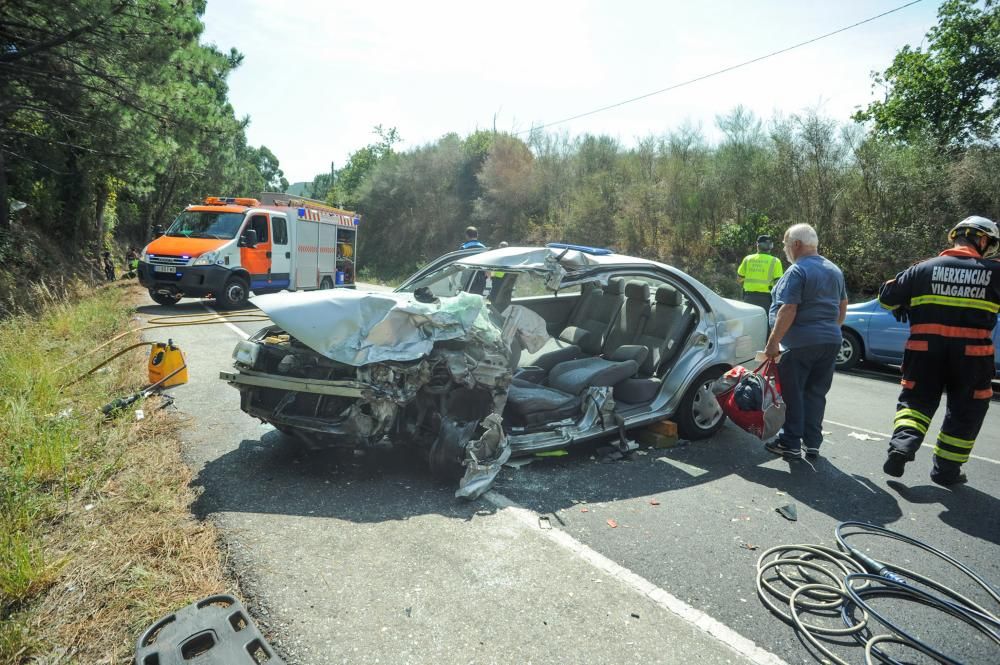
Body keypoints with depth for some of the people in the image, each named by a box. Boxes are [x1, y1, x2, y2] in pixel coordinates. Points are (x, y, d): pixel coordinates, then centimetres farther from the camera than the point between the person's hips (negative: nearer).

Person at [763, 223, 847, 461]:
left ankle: (791, 444, 6)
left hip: (800, 343, -8)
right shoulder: (834, 270, 14)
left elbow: (788, 310, -20)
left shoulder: (797, 271, -13)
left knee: (793, 394, 1)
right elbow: (843, 306, 23)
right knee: (816, 394, 12)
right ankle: (812, 444, 17)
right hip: (830, 341, 8)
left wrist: (773, 342, -19)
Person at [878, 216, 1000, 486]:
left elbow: (887, 297, 5)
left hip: (925, 349, 1)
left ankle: (902, 445, -11)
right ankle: (946, 469, 19)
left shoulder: (924, 269, 0)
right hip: (972, 354, 0)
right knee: (965, 412, 14)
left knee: (916, 400, 13)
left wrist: (902, 309, 24)